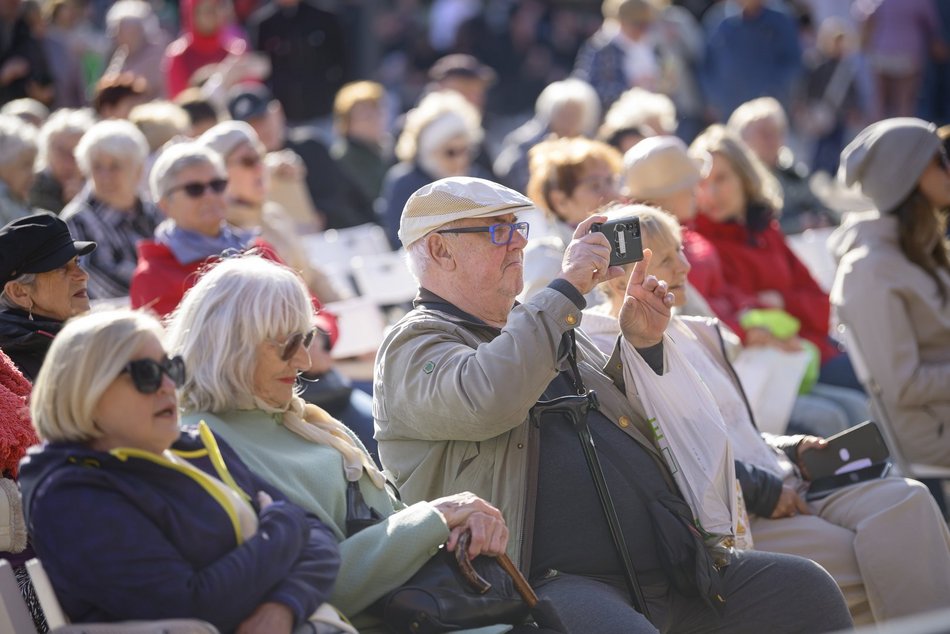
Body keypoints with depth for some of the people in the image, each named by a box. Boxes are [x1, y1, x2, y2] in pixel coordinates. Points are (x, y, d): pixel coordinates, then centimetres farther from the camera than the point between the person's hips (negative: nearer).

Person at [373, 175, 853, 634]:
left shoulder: (541, 324, 26)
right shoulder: (413, 345, 2)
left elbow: (625, 424, 34)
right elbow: (487, 400, -22)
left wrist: (643, 346, 16)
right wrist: (567, 289, -14)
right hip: (559, 582, -8)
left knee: (806, 589, -5)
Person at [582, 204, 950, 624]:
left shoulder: (693, 333, 22)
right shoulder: (604, 355, -5)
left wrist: (788, 451, 11)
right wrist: (762, 492, -15)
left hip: (782, 492, 8)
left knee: (906, 499, -18)